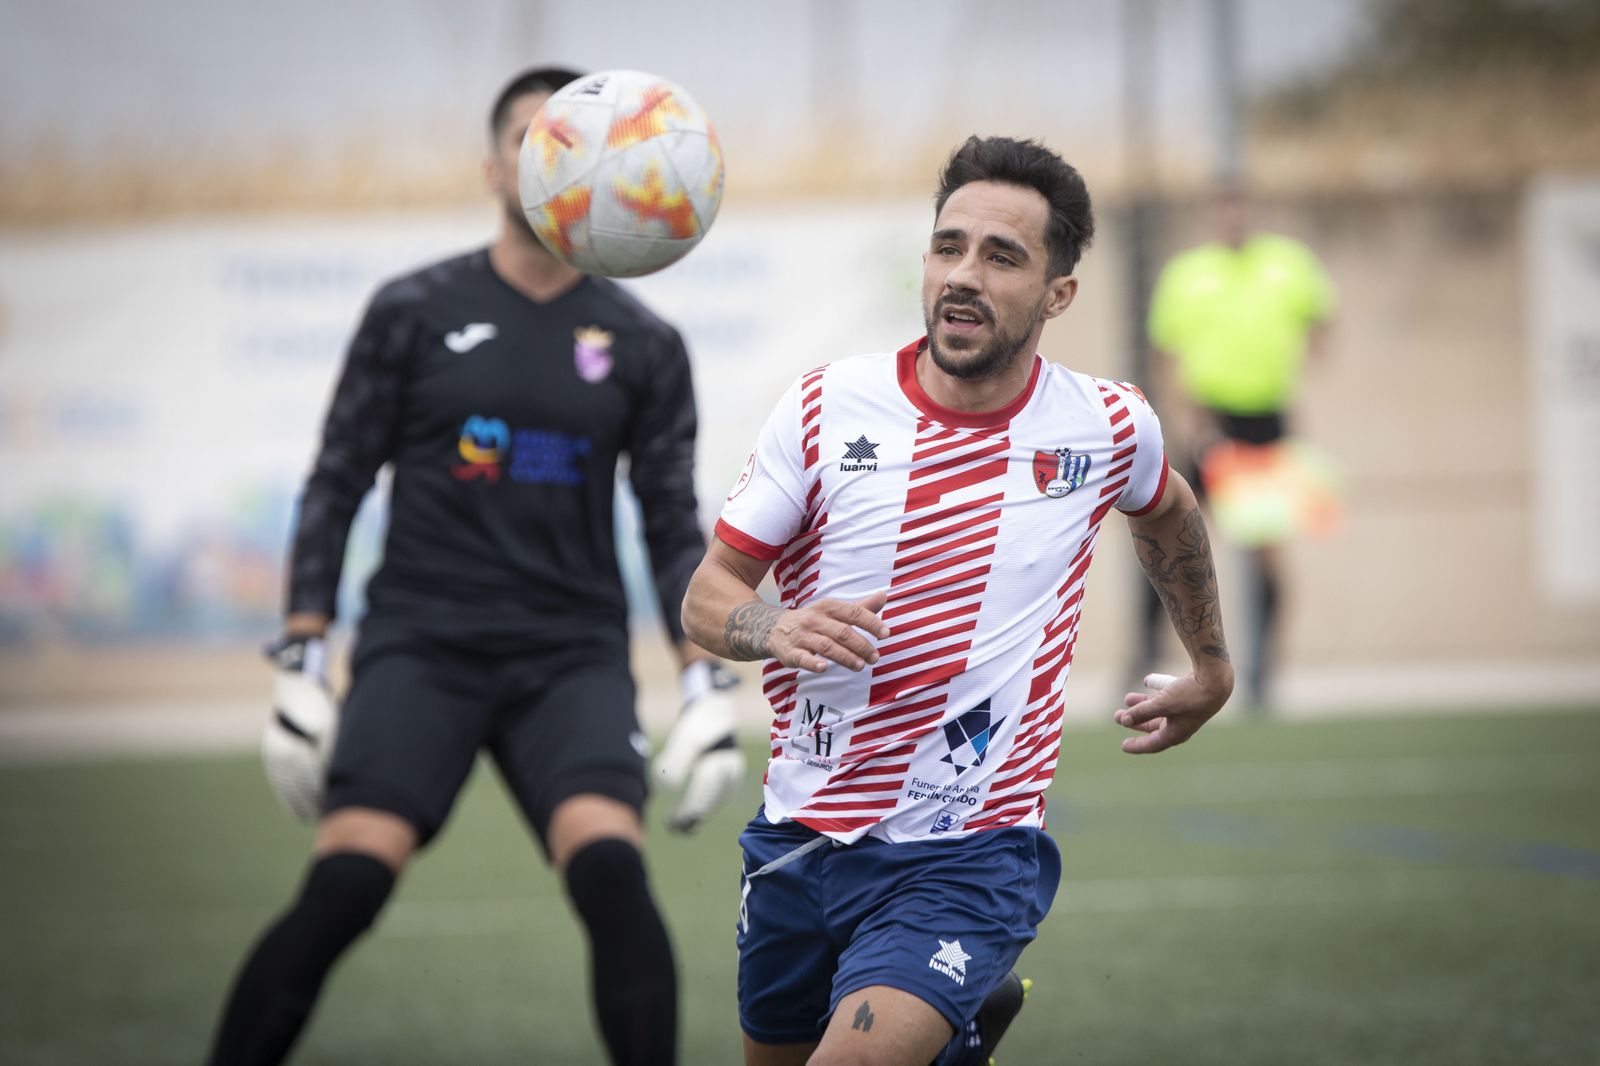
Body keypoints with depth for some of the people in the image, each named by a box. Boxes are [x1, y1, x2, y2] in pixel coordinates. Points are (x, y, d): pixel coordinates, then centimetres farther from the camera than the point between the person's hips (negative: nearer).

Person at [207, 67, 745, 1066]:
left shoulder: (645, 346, 8)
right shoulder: (415, 312, 5)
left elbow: (675, 528, 12)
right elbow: (336, 487, 7)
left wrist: (706, 687, 0)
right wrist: (301, 667, -1)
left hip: (574, 656, 1)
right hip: (420, 645, -1)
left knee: (610, 866, -24)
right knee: (347, 878, -20)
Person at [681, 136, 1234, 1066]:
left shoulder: (1110, 428, -3)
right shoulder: (827, 408, -5)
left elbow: (1168, 511, 21)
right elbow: (707, 596, -3)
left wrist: (1211, 670, 30)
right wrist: (779, 628, -24)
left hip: (970, 861, -3)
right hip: (799, 840, 3)